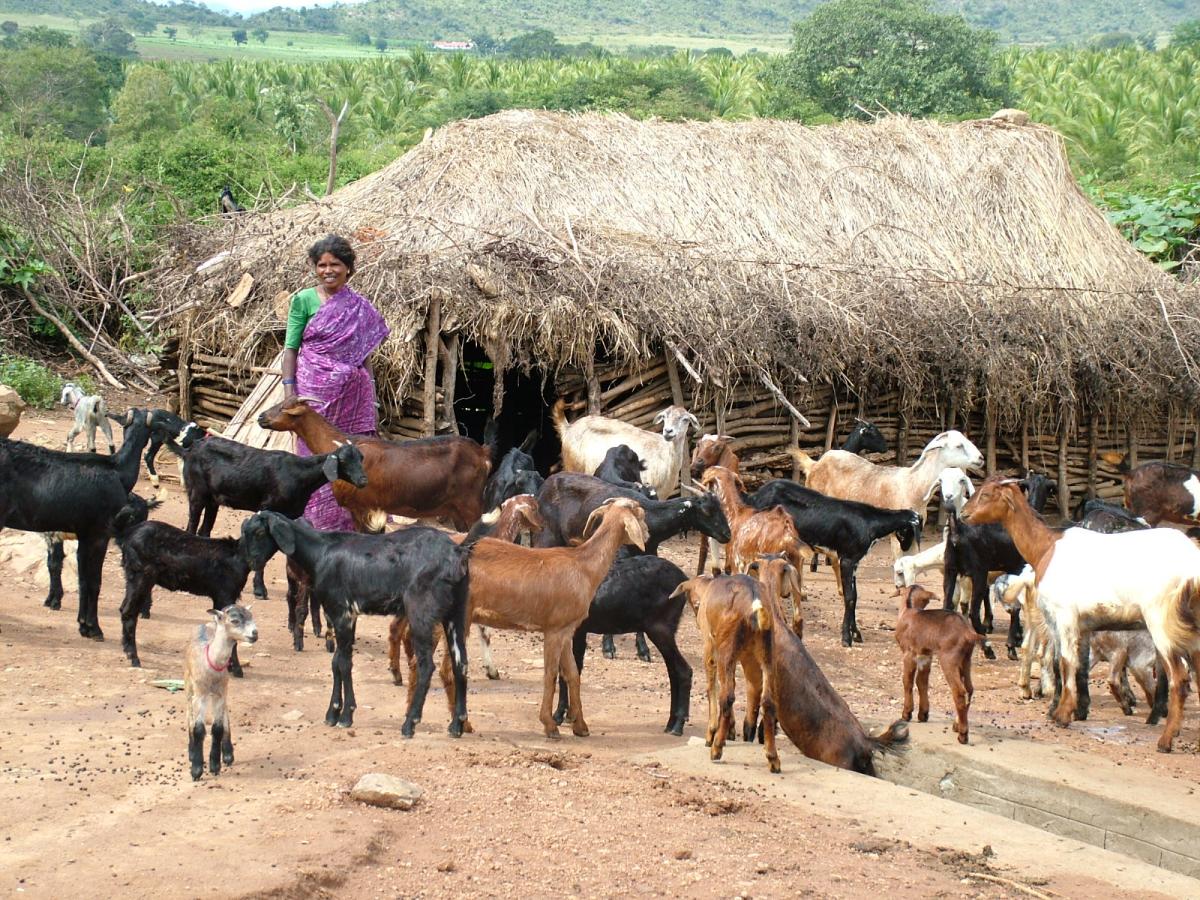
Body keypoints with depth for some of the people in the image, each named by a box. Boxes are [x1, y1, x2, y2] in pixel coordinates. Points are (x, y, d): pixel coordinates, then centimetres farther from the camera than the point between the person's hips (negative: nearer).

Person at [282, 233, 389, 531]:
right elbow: (291, 348, 0)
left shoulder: (359, 306, 10)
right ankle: (317, 526, 2)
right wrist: (289, 392, -9)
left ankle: (353, 523, 4)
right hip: (316, 392, -3)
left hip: (353, 395, 3)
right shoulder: (304, 300, 1)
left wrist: (370, 396, 12)